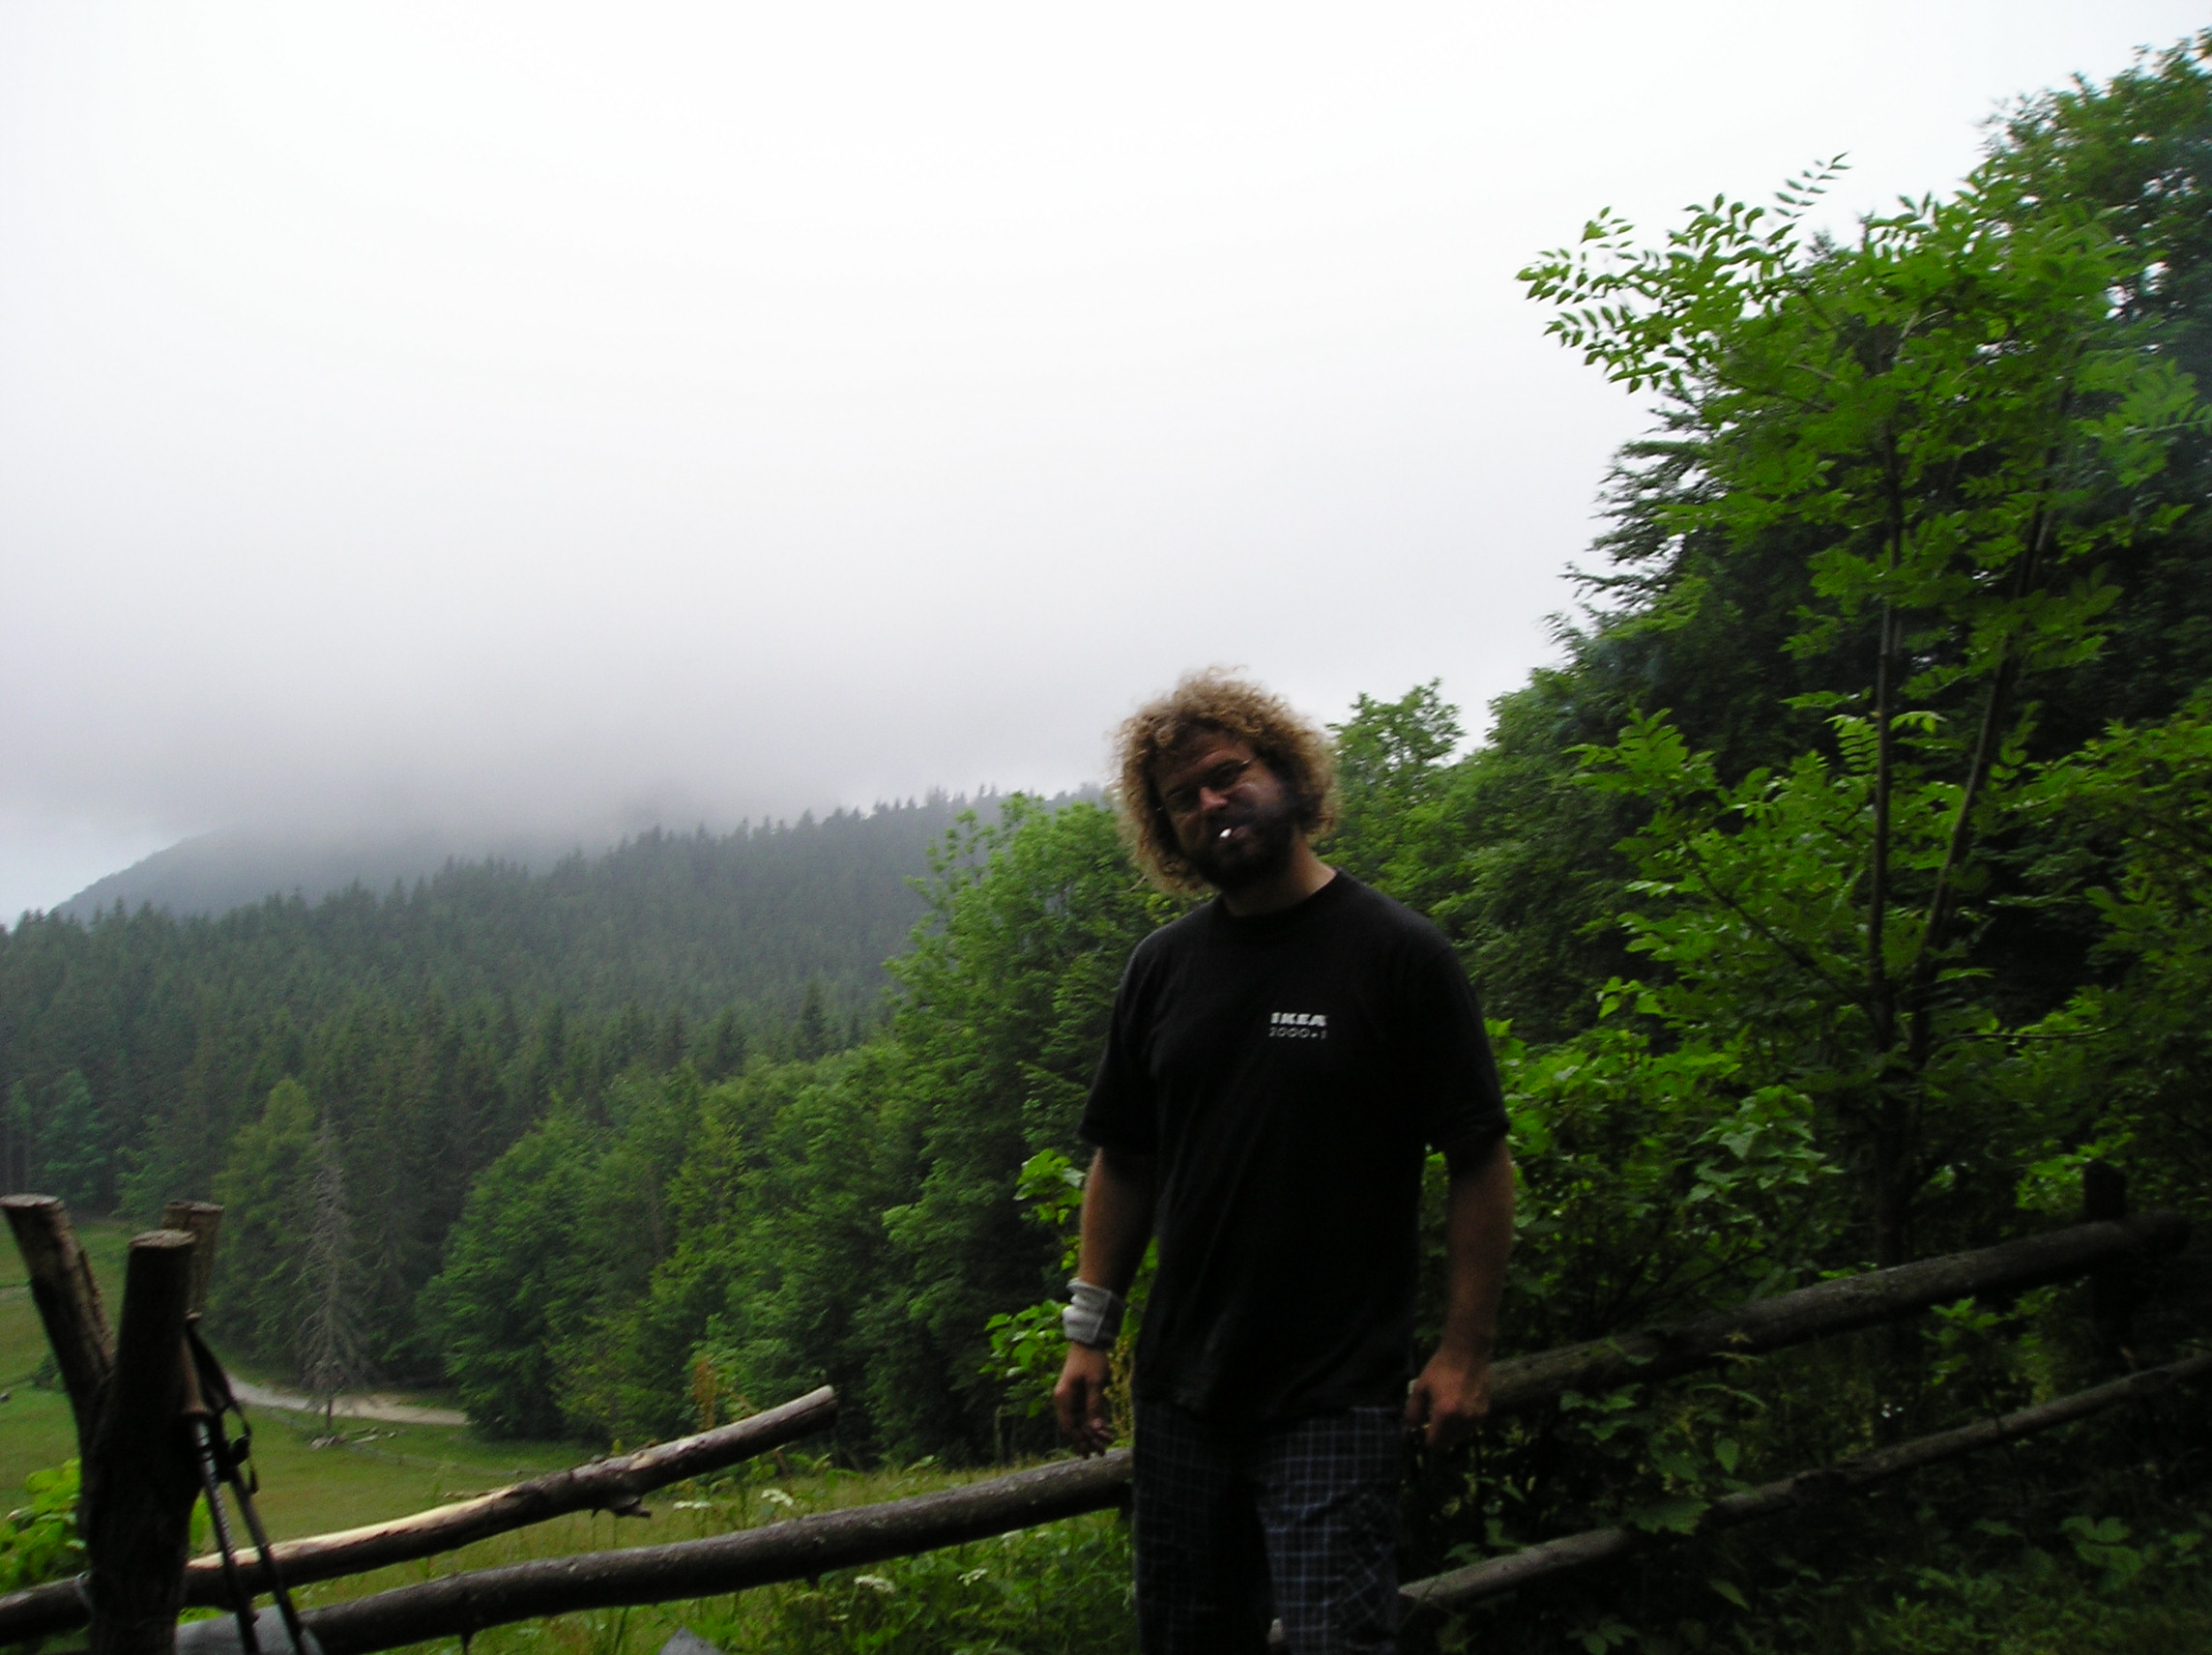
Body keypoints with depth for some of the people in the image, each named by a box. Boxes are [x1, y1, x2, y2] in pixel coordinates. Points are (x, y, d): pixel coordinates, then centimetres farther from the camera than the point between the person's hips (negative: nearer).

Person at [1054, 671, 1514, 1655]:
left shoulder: (1396, 953, -7)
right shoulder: (1162, 968, 7)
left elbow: (1479, 1162, -6)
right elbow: (1124, 1163, 12)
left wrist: (1464, 1353, -10)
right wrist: (1089, 1335, 8)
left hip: (1338, 1398, -4)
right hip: (1181, 1389, 5)